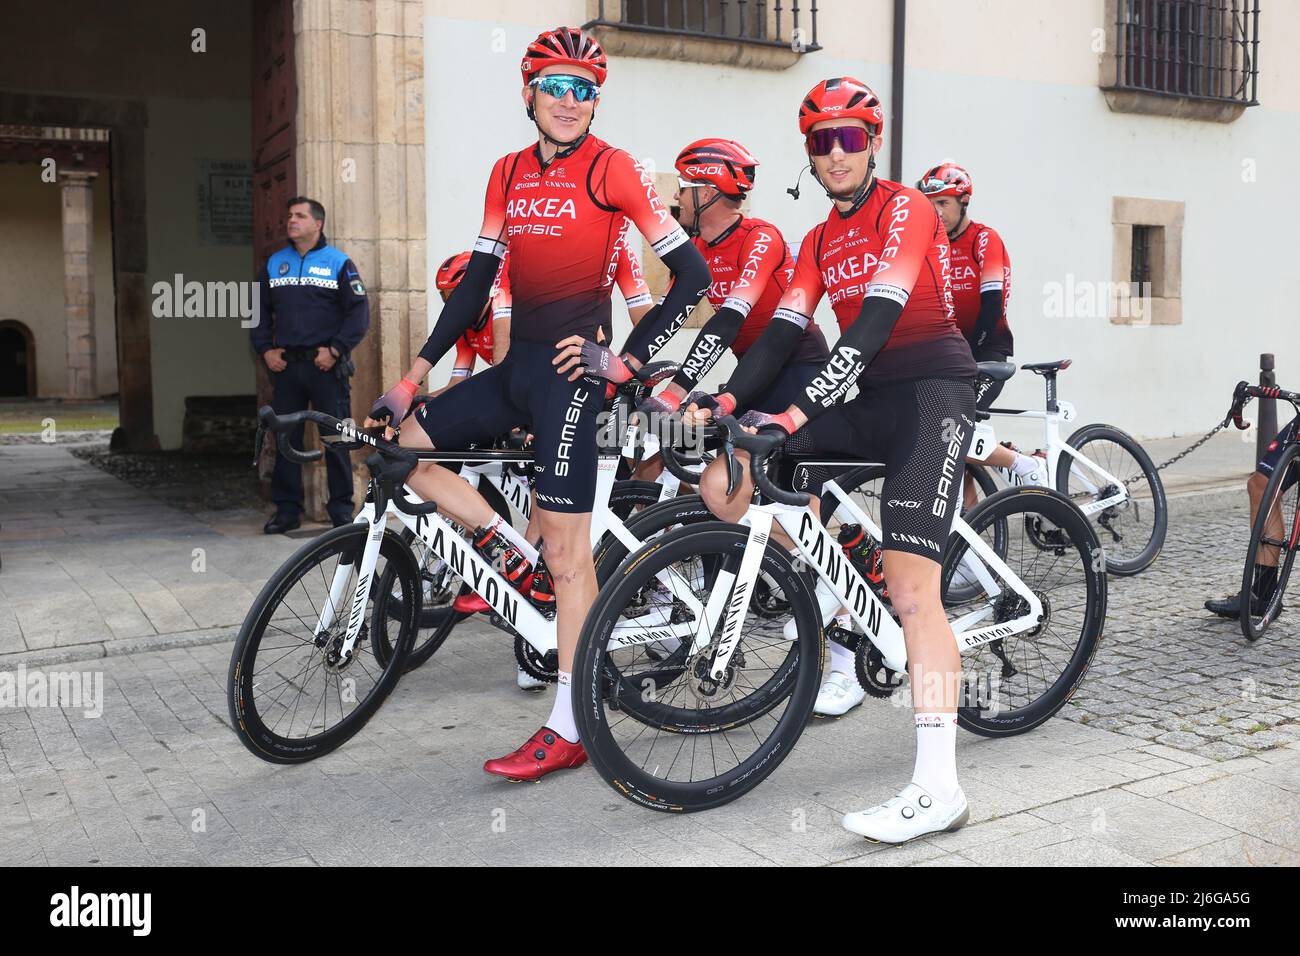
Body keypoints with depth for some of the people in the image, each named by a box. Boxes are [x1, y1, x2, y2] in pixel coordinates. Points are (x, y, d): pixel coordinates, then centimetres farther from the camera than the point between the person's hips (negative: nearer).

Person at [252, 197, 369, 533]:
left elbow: (359, 312, -4)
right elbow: (259, 311, 18)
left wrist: (336, 349, -12)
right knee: (285, 438, 6)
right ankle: (287, 509, 15)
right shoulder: (274, 263, 13)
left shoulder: (338, 263, 0)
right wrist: (265, 350, 5)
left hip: (326, 365, -4)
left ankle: (341, 509, 9)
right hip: (285, 366, 4)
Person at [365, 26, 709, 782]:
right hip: (515, 365, 7)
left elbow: (693, 273, -8)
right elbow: (478, 280, 13)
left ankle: (568, 731, 3)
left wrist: (625, 359, -12)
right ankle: (516, 568, 11)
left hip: (570, 367, -7)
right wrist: (415, 375, 8)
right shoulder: (509, 174, 12)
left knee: (567, 548, -6)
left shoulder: (613, 169, -6)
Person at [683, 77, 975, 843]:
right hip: (873, 400, 7)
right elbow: (783, 334, 6)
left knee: (910, 586, -21)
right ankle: (839, 612, 10)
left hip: (933, 392, -7)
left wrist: (795, 414, -30)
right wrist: (724, 401, -12)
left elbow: (876, 320, -20)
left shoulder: (904, 209, -7)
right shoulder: (820, 242, 15)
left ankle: (939, 788, -20)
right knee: (723, 484, -7)